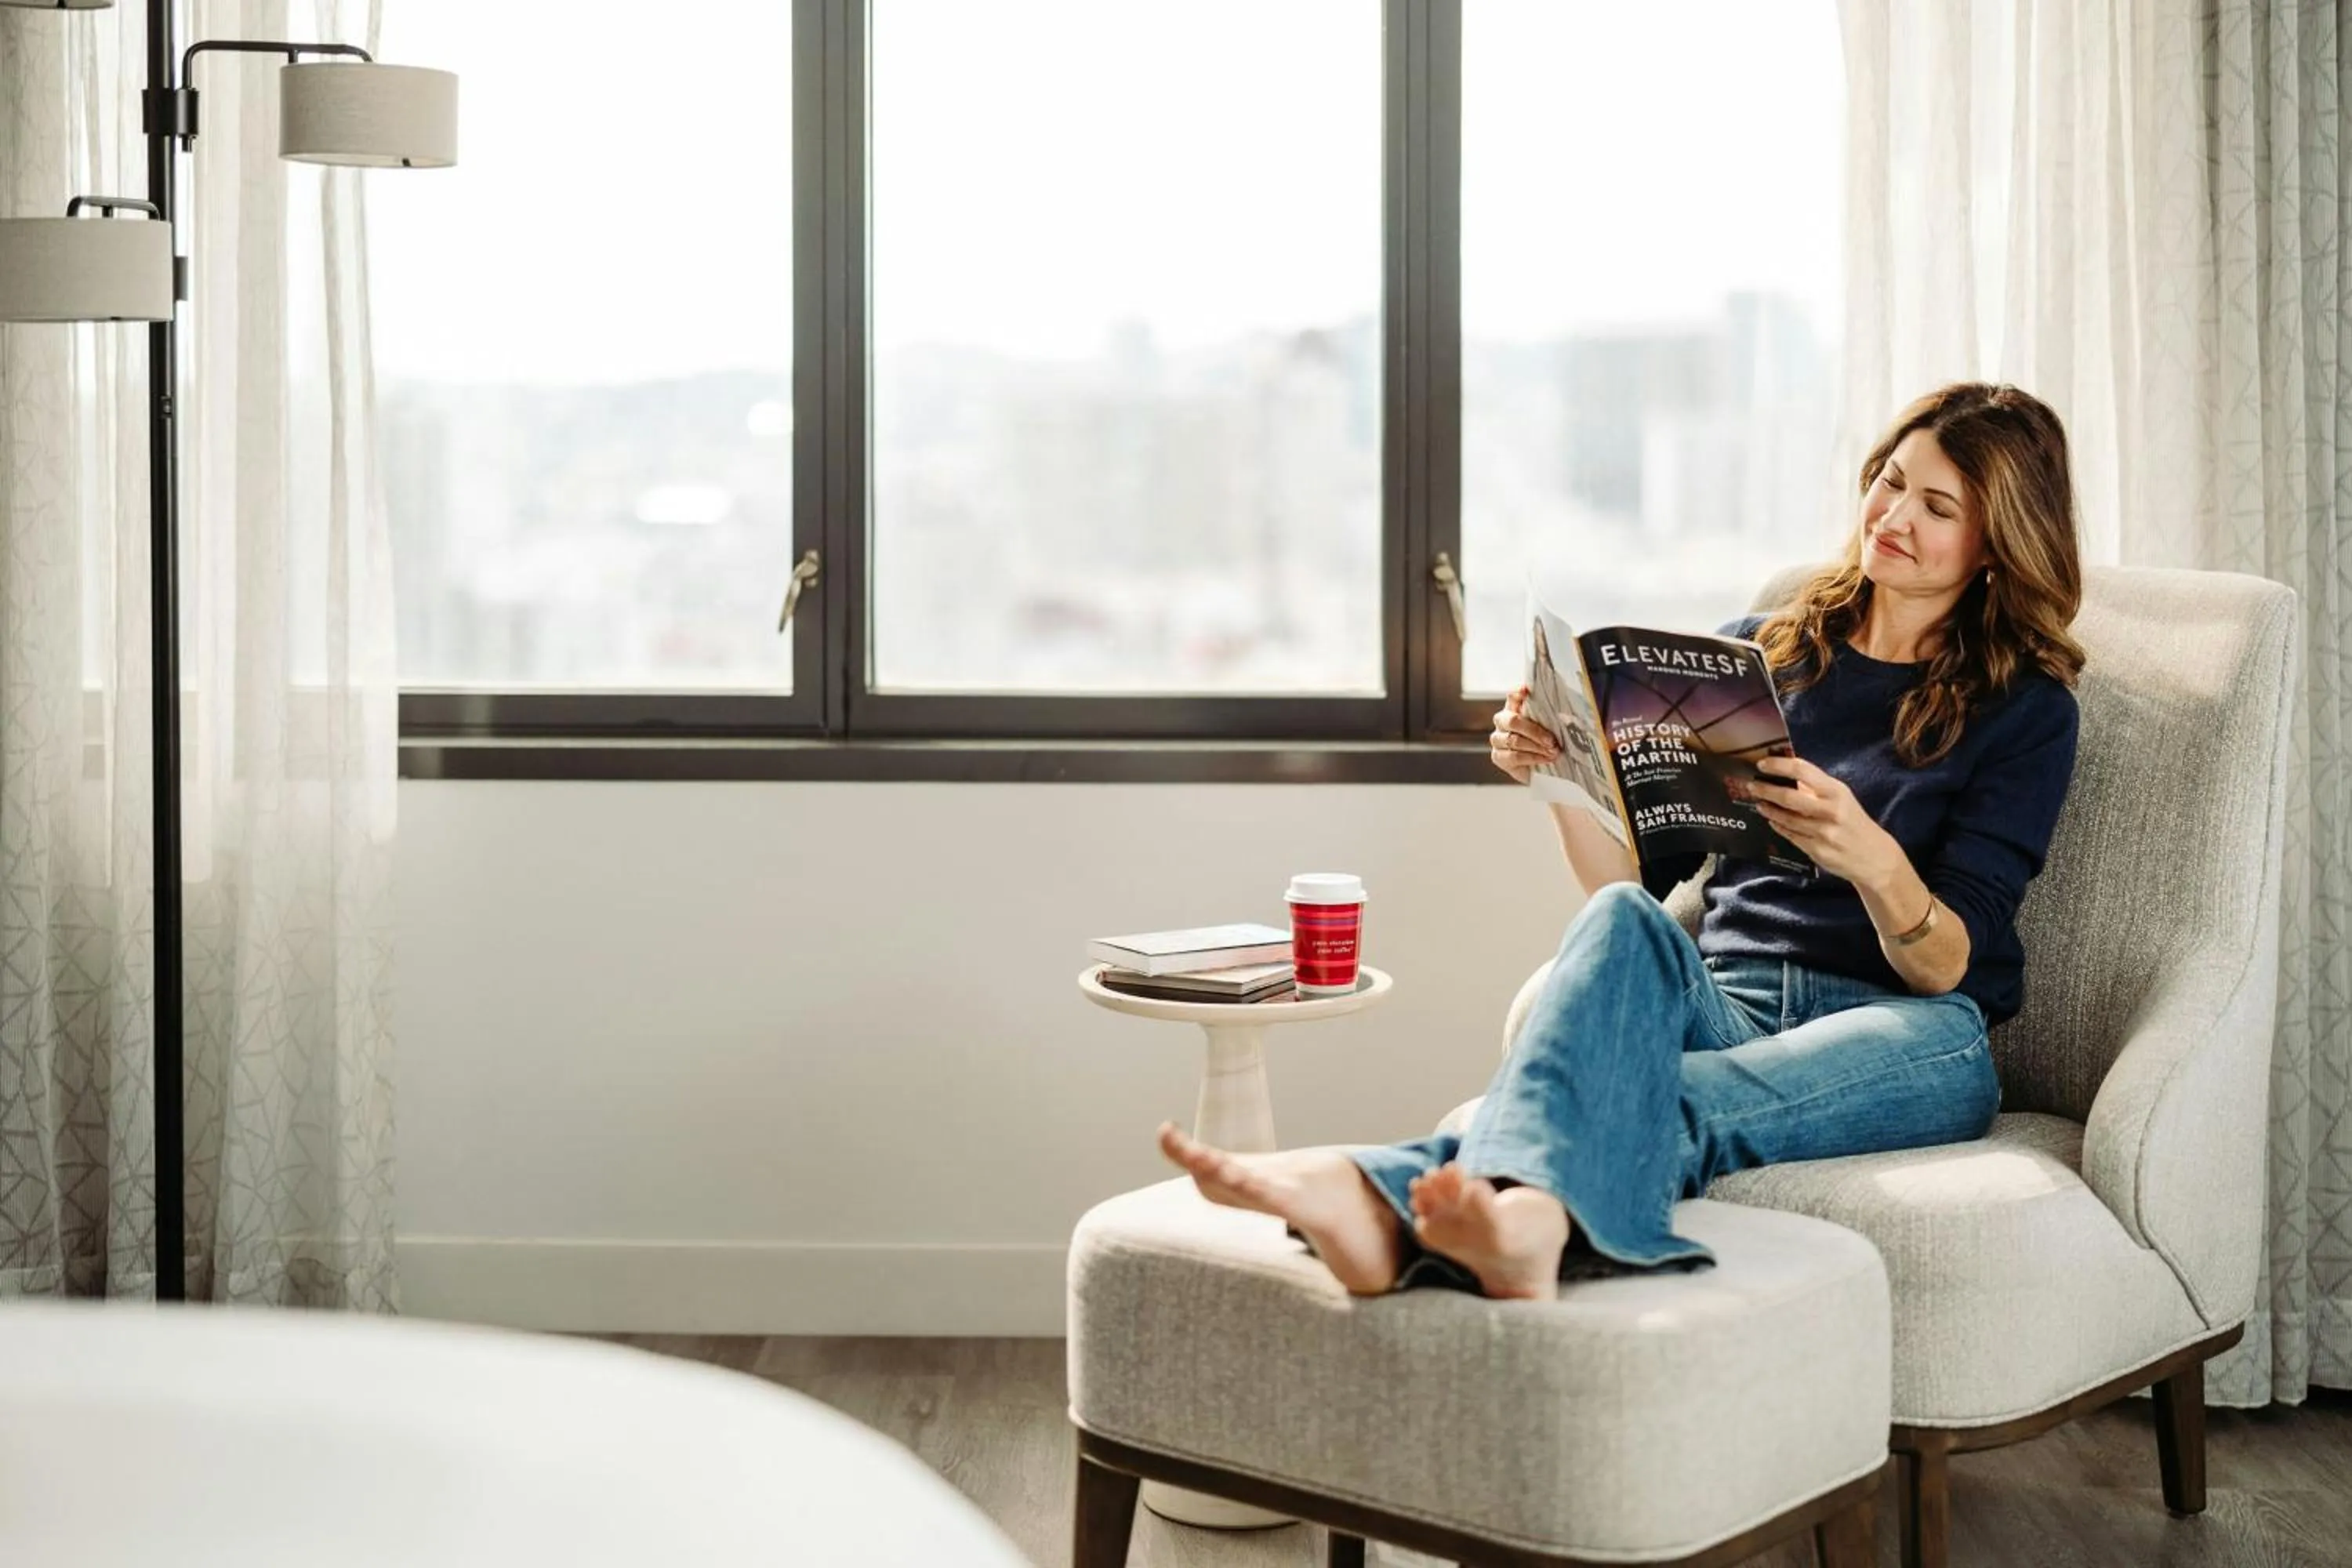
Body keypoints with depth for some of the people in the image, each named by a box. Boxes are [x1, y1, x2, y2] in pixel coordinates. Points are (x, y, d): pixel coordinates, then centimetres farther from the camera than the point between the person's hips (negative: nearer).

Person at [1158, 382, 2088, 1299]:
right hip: (1727, 1006, 3)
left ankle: (1395, 1195, -67)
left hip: (1907, 1030, -3)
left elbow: (1947, 965, -4)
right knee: (1623, 923, -35)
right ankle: (1519, 1210, -66)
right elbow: (1631, 877, 14)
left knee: (1673, 1098, -38)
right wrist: (1560, 779, -6)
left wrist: (1873, 861, -25)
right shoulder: (1756, 652, 19)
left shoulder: (2028, 707, 8)